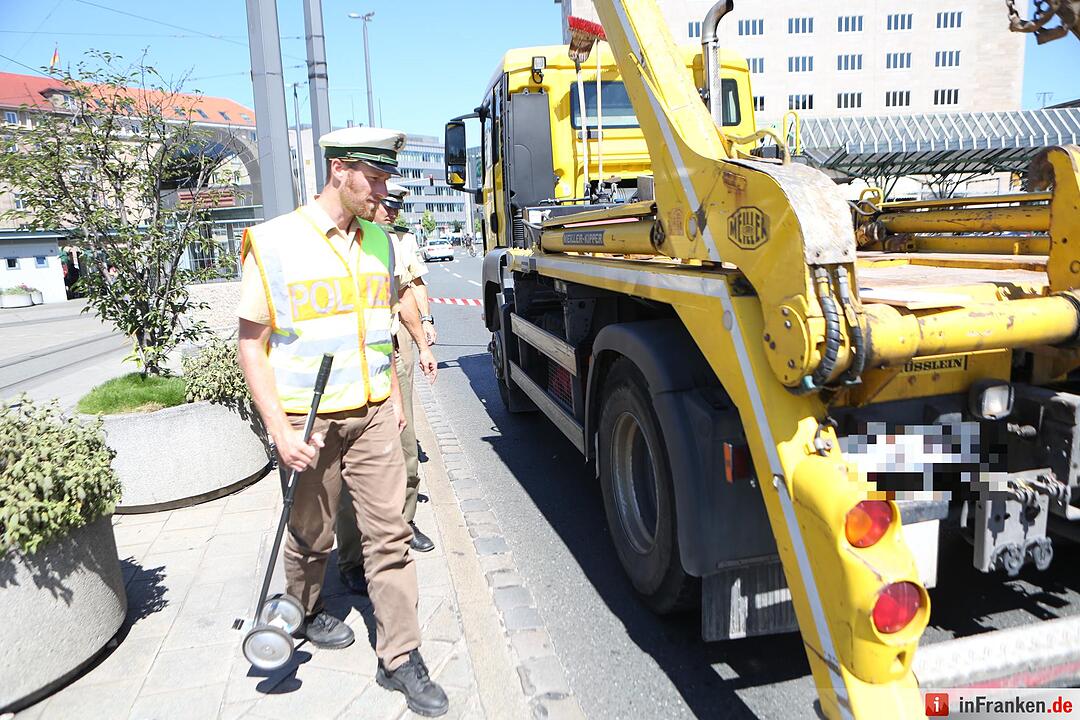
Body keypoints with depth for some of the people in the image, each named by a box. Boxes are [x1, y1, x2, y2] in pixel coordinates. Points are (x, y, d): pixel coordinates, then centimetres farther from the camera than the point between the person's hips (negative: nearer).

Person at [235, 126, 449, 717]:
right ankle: (303, 611, 44)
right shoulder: (275, 242, -9)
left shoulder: (379, 242, 8)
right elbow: (252, 344, -8)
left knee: (389, 534, 4)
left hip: (373, 415, 4)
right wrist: (280, 429, -15)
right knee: (312, 535, 15)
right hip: (310, 422, -4)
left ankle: (400, 658, 15)